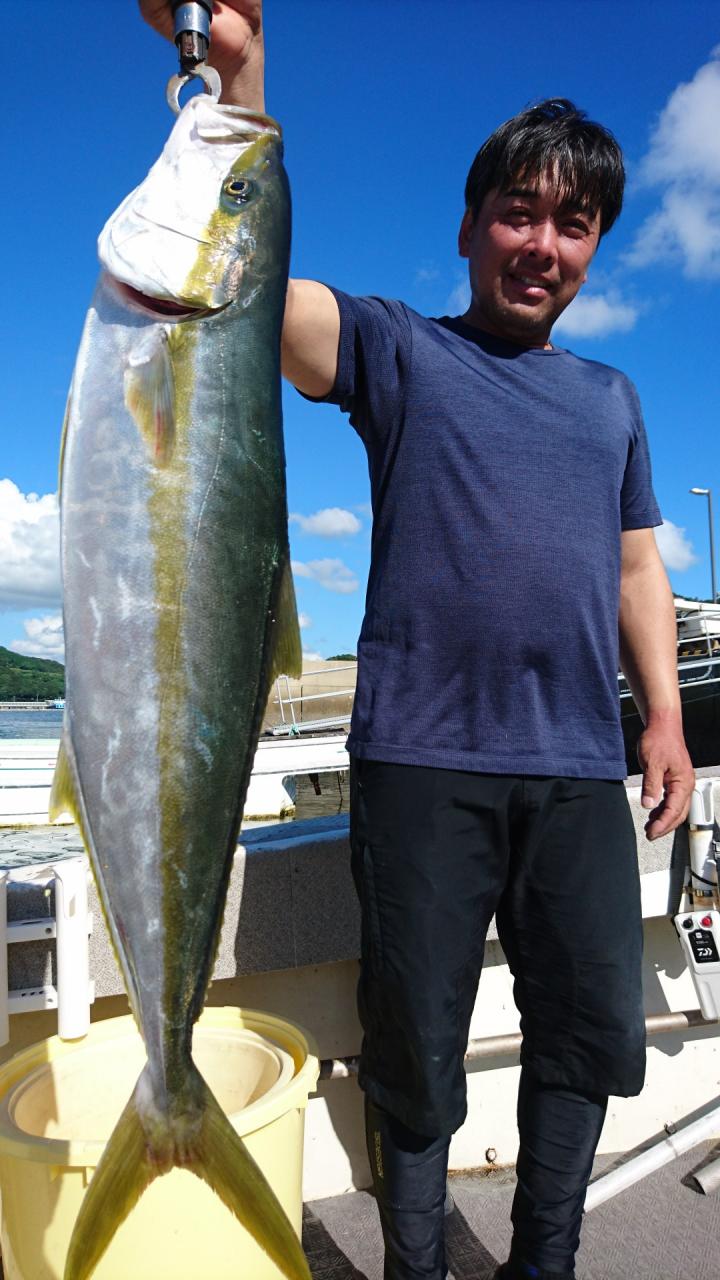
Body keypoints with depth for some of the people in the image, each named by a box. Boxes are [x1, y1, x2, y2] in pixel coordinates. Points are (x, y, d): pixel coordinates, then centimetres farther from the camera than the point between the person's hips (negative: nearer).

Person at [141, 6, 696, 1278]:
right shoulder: (397, 349, 5)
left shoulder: (611, 398, 19)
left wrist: (664, 714, 10)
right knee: (416, 1052, 7)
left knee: (592, 1031, 13)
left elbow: (635, 566, 19)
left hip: (579, 768, 5)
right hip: (423, 758, -4)